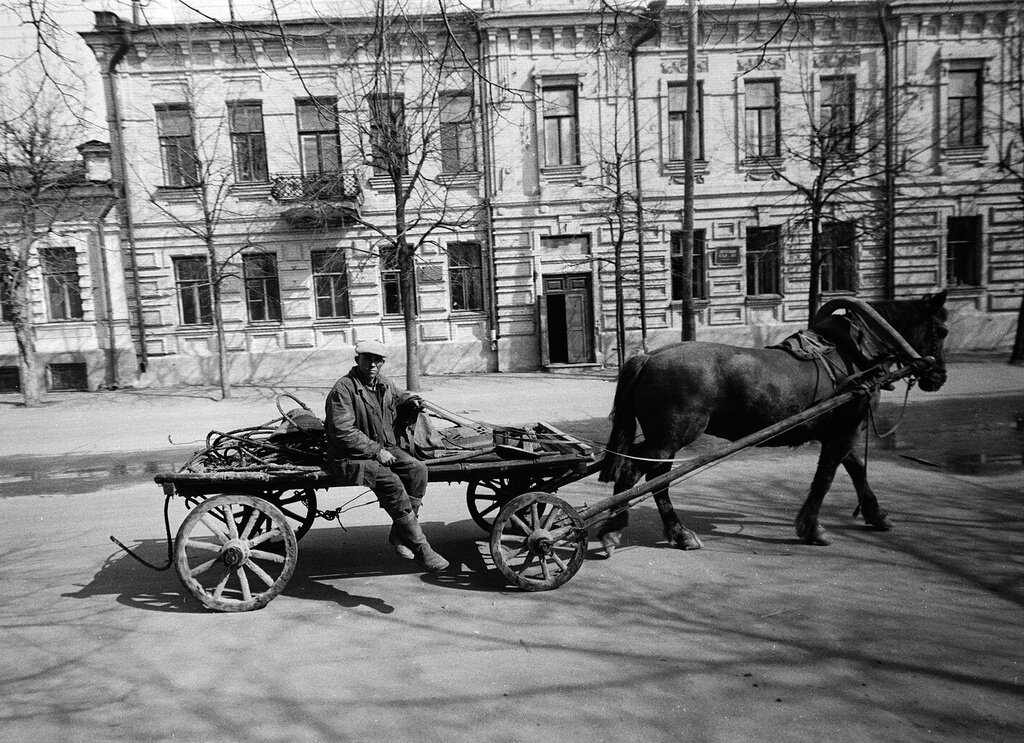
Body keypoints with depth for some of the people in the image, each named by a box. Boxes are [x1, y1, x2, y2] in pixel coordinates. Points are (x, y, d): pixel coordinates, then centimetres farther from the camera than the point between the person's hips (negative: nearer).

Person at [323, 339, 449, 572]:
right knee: (391, 482, -30)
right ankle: (420, 549, -23)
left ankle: (399, 534, -8)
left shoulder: (384, 384, 11)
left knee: (417, 469, -18)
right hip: (352, 456, -7)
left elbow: (398, 397, 34)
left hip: (384, 447, 8)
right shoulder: (343, 388, -14)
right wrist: (376, 451, -20)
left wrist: (411, 401, 8)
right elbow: (343, 432, -20)